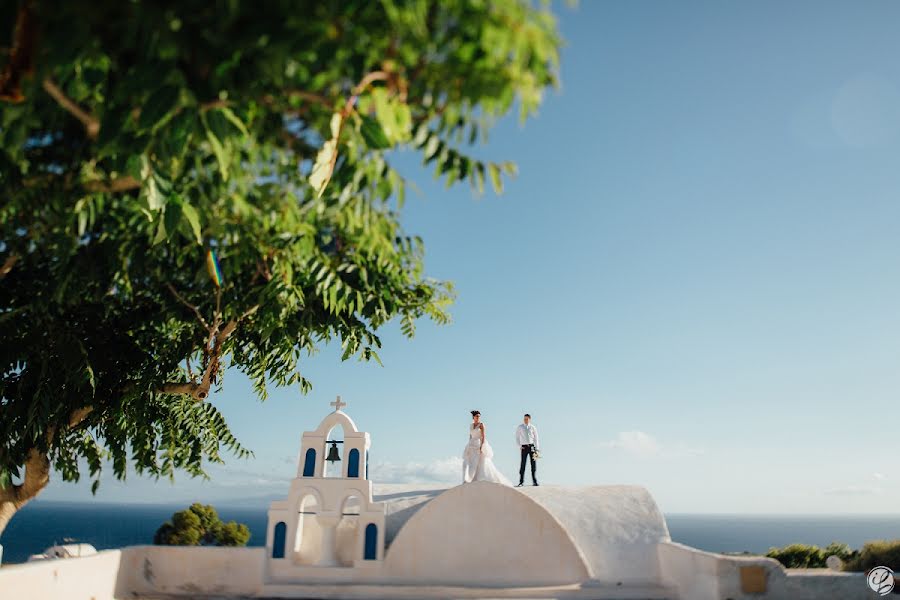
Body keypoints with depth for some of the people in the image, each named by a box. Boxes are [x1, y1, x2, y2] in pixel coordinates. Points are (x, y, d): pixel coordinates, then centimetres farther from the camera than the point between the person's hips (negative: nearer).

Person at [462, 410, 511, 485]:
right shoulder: (471, 425, 15)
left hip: (479, 445, -6)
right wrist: (469, 447, 12)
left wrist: (481, 447, -21)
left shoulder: (481, 424, -4)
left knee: (483, 464, -10)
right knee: (467, 464, -4)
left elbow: (483, 436, -12)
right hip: (472, 446, 6)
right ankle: (467, 481, -1)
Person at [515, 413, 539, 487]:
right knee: (523, 464, -5)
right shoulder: (519, 427, 4)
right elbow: (517, 438, 9)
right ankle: (521, 482, -2)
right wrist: (520, 446, -3)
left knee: (533, 464, 3)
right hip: (524, 447, -1)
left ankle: (534, 481, 13)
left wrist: (537, 448, 3)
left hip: (532, 446, 1)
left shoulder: (533, 428, 5)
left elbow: (536, 438, 7)